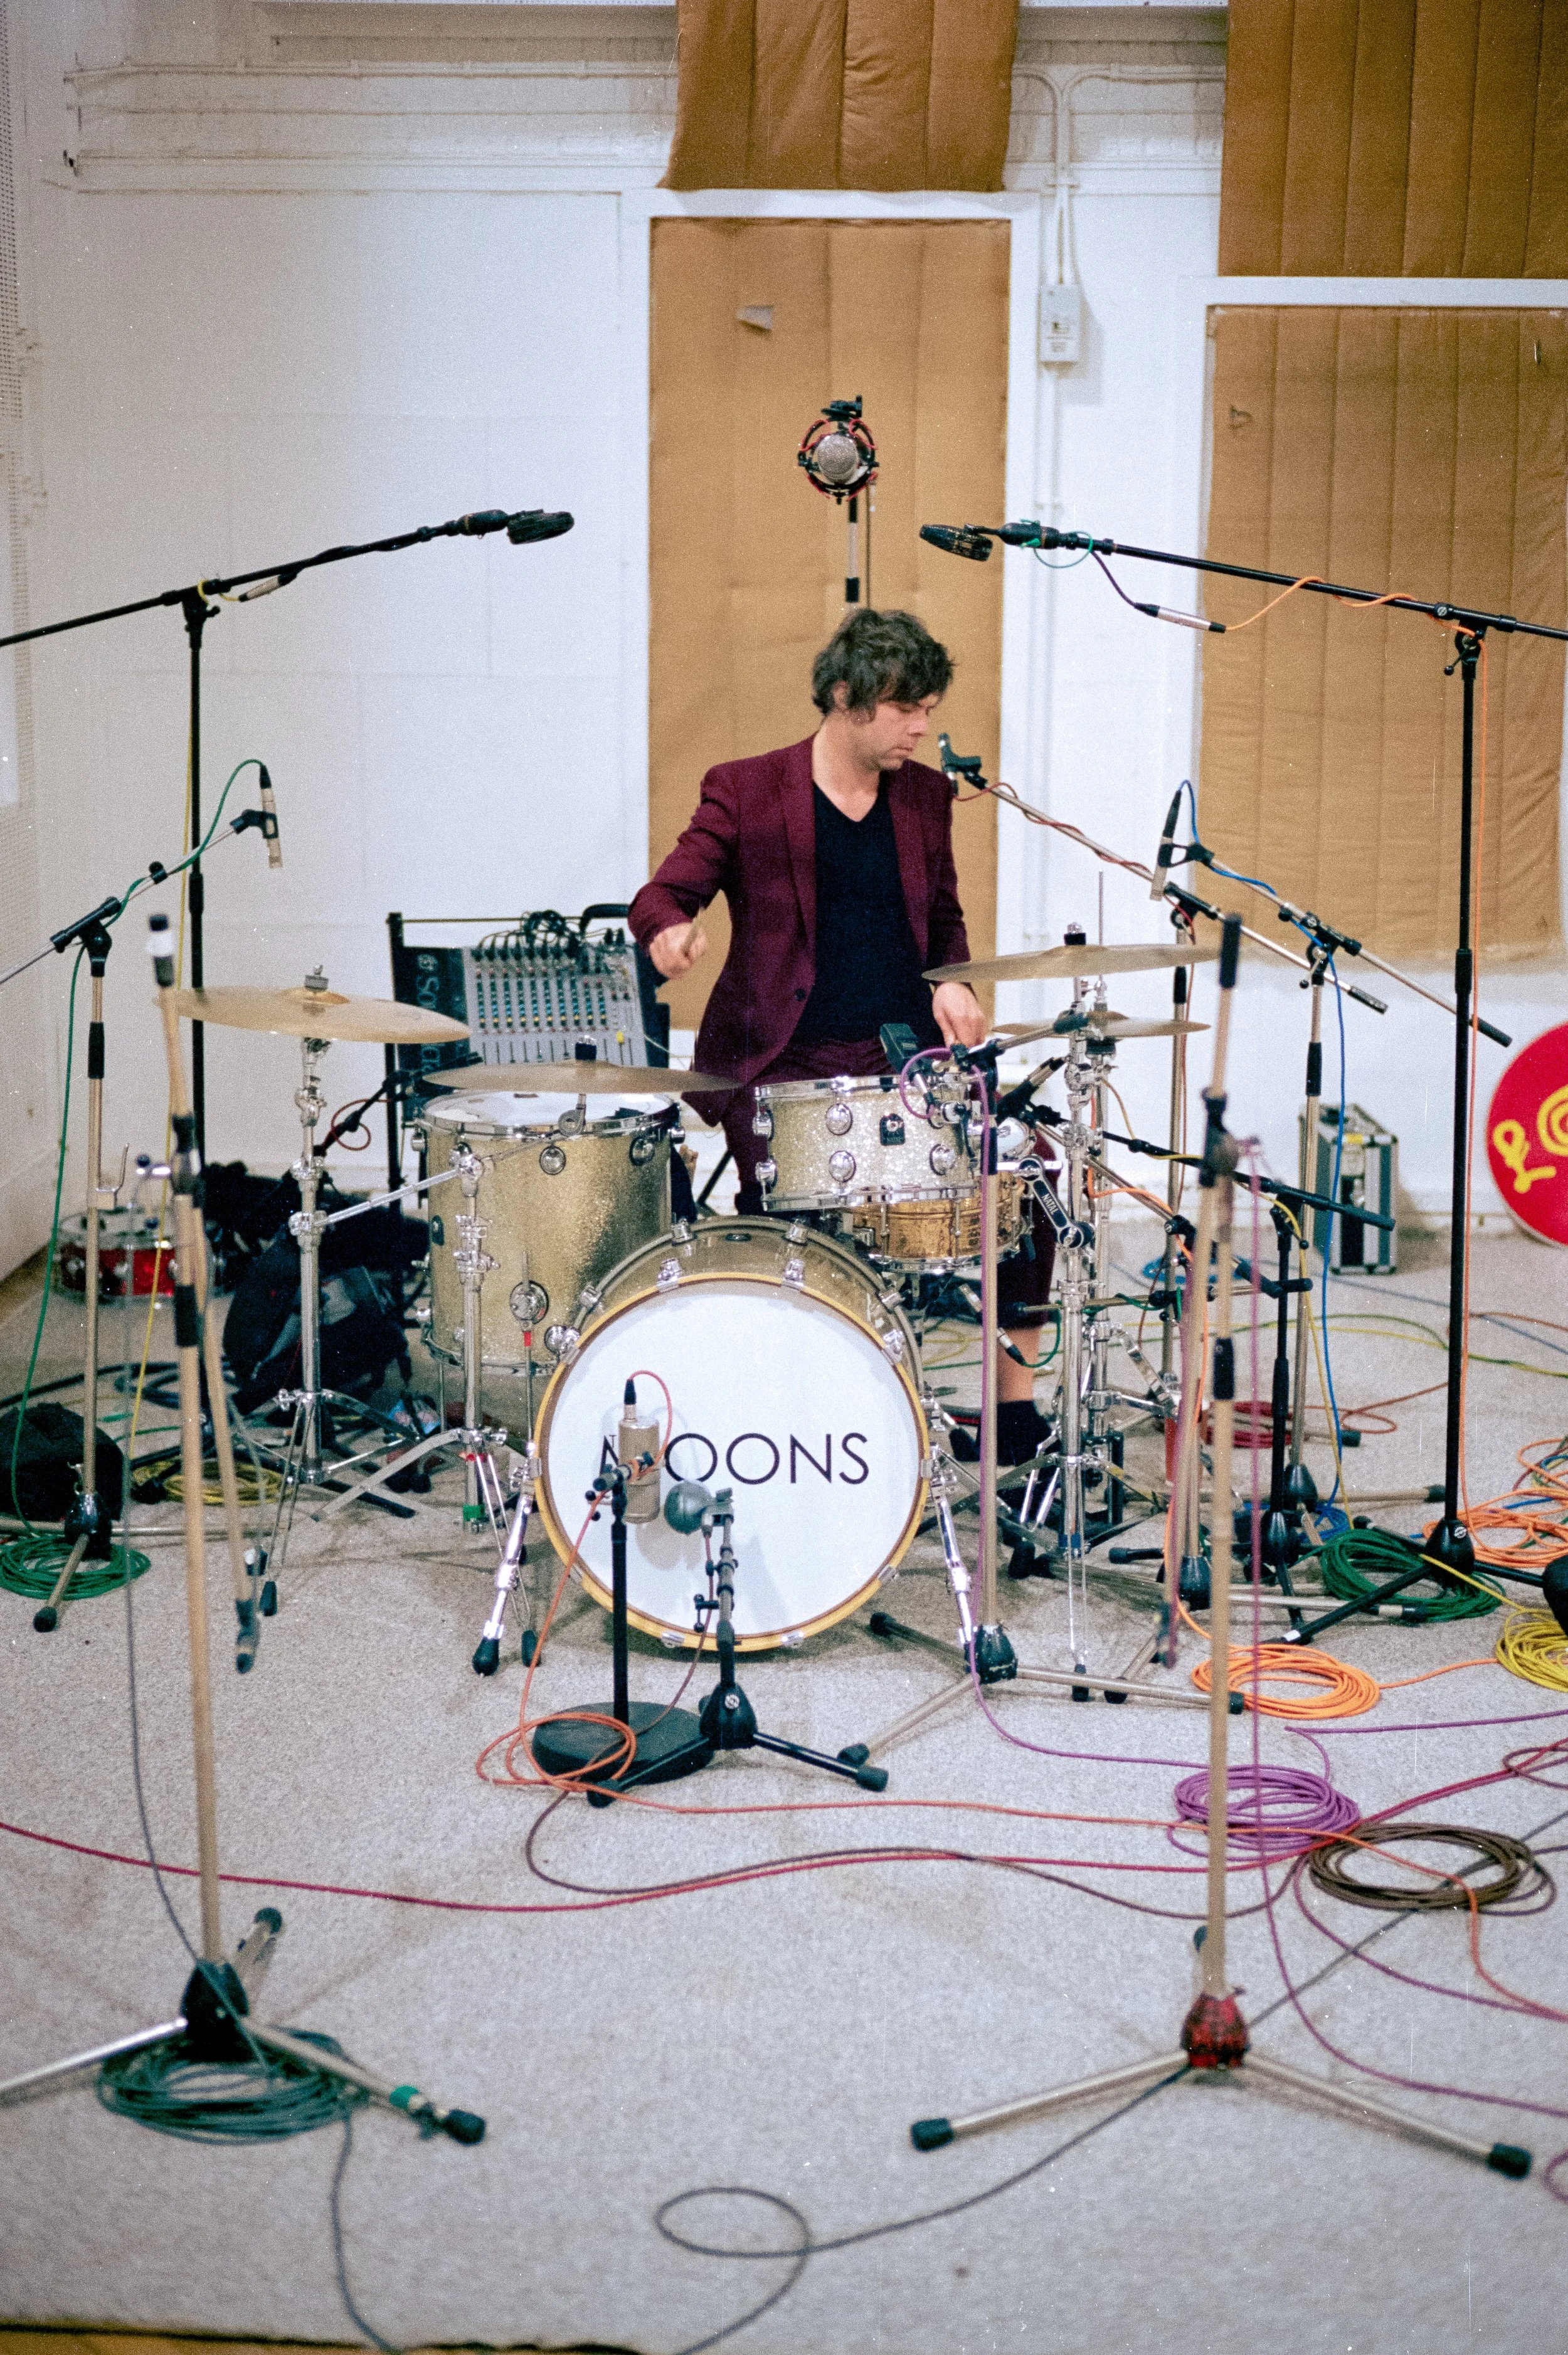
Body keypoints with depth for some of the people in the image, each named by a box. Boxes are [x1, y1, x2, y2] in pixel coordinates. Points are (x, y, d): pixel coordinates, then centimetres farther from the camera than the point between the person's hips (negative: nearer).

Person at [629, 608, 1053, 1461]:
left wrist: (953, 982, 2)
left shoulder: (925, 795, 13)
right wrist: (674, 930, -28)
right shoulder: (747, 791, 0)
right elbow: (662, 892, -3)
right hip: (783, 1063, -4)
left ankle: (1015, 1404, -2)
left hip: (903, 1053, 4)